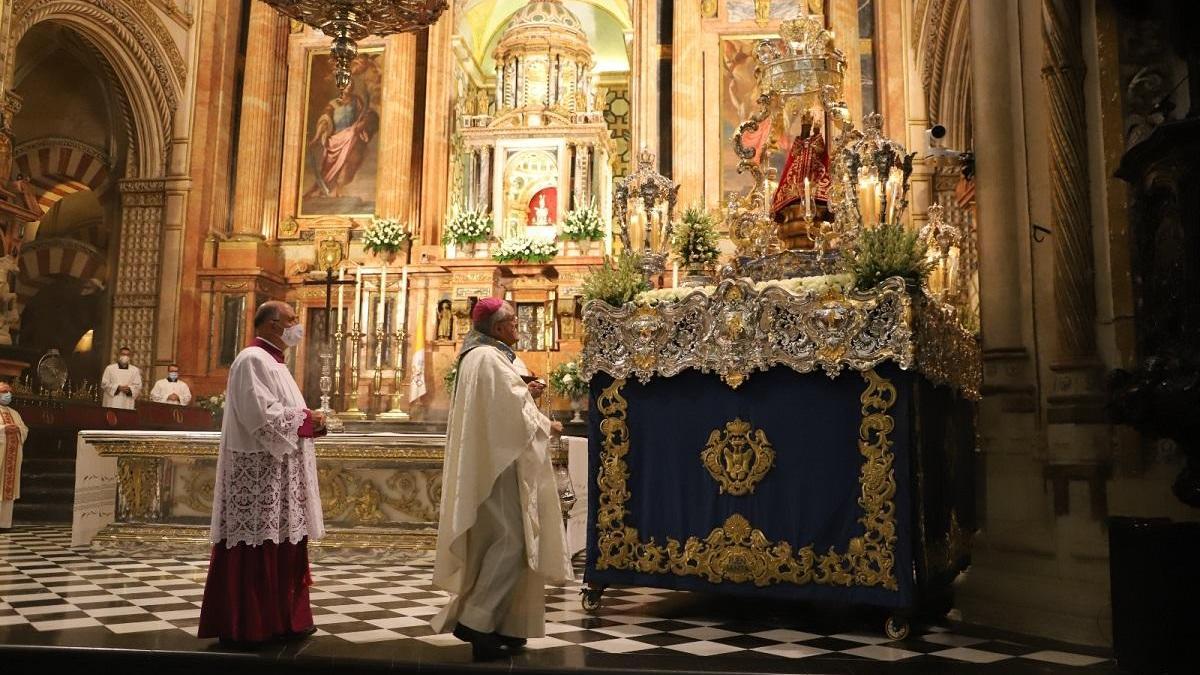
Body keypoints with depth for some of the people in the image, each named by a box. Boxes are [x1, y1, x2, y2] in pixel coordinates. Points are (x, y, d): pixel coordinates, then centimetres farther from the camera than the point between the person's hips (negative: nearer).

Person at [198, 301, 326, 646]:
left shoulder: (272, 362, 19)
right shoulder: (253, 360, -13)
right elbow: (262, 415, -22)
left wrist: (309, 422, 5)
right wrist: (307, 419, -12)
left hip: (278, 474, 10)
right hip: (257, 473, -10)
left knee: (283, 549, 12)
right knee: (253, 551, -4)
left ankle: (280, 620, 20)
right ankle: (242, 626, 5)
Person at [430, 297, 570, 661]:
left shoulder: (478, 356, 16)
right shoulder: (489, 358, -15)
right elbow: (512, 414, -18)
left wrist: (524, 393, 16)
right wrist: (547, 425, -3)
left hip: (489, 460, 11)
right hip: (499, 462, -11)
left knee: (496, 541, 12)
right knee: (511, 542, -8)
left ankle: (493, 623, 18)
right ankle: (476, 621, -7)